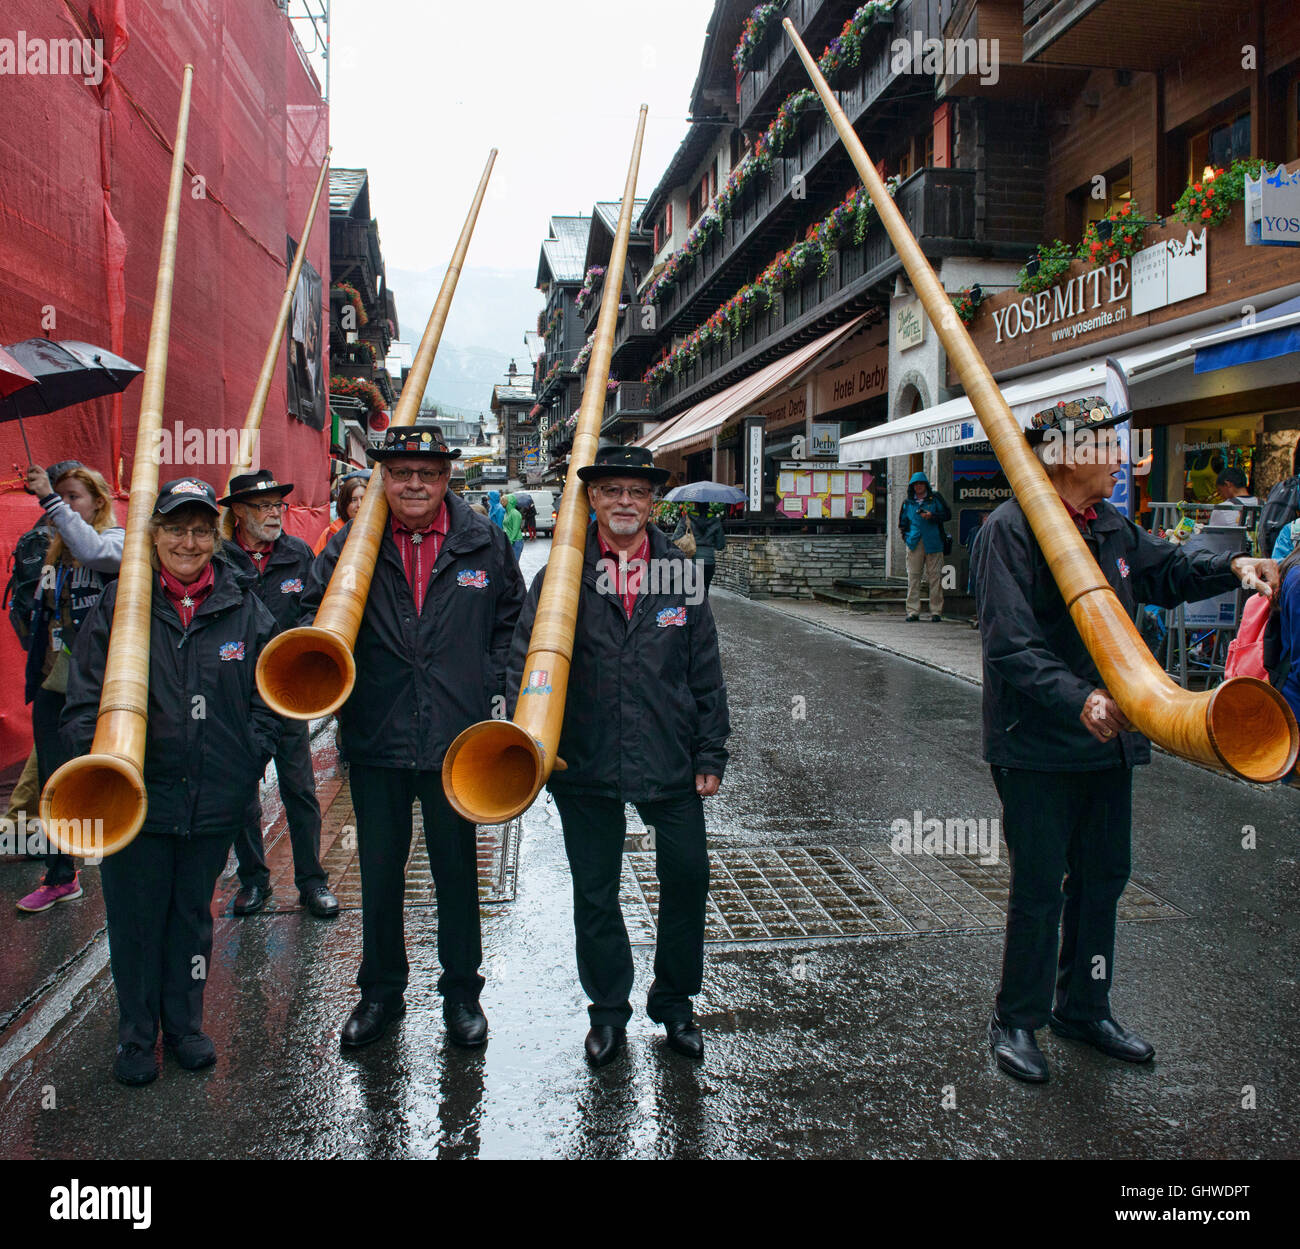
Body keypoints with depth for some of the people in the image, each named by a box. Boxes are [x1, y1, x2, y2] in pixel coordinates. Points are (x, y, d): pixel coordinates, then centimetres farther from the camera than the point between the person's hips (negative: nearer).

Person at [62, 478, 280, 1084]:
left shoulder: (243, 609, 1)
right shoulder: (118, 606, -2)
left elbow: (266, 699, 7)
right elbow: (83, 703, -1)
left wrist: (247, 762, -1)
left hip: (215, 801, 1)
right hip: (135, 800, -1)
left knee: (193, 915, 17)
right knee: (135, 919, 11)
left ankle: (185, 1023, 36)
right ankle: (136, 1035, 31)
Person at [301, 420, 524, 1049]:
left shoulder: (485, 543, 1)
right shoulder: (350, 543, 0)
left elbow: (511, 622, 10)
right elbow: (315, 612, 9)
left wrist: (493, 687, 2)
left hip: (457, 739, 0)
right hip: (376, 739, 1)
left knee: (457, 870, 12)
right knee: (379, 872, 13)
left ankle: (462, 992, 31)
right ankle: (380, 991, 33)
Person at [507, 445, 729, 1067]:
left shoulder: (681, 574, 2)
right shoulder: (561, 577, -2)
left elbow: (705, 672, 5)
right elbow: (523, 661, -3)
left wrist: (710, 754, 4)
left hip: (670, 763, 1)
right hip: (585, 765, -1)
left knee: (687, 878, 9)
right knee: (594, 894, 12)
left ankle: (674, 1004, 32)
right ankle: (608, 1011, 33)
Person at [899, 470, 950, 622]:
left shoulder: (935, 499, 10)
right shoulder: (907, 503, 17)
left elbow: (947, 514, 6)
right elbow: (902, 522, 24)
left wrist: (932, 516, -10)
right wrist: (906, 536, 10)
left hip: (933, 543, -2)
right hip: (914, 544, 2)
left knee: (935, 577, -4)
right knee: (913, 577, -2)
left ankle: (936, 611, 0)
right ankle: (913, 611, 0)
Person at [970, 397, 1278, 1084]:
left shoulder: (1114, 527, 10)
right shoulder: (1010, 531, -16)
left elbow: (1167, 569, 28)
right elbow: (1010, 646, -23)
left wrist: (1231, 565, 10)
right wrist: (1077, 699, -34)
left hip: (1108, 737, 8)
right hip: (1036, 745, -8)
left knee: (1103, 875, 18)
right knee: (1038, 887, 2)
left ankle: (1084, 1008, 37)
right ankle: (1017, 1020, 22)